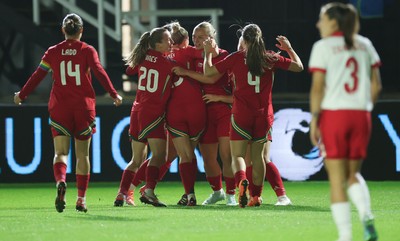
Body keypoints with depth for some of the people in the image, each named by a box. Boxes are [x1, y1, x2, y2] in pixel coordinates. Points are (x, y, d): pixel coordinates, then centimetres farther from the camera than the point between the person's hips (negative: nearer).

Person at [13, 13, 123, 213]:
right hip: (84, 107, 0)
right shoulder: (88, 51, 0)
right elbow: (100, 73, -8)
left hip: (59, 107, 0)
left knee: (60, 152, -1)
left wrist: (21, 95, 16)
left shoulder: (53, 52, 3)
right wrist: (114, 95, 1)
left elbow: (38, 76, 4)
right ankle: (81, 198, 8)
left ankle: (61, 181, -32)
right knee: (82, 154, 10)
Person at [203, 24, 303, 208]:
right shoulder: (271, 59, 2)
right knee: (257, 155, 16)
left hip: (241, 115, -2)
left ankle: (241, 180, -32)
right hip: (263, 115, 3)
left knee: (238, 155, -1)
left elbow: (208, 72, -1)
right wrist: (289, 49, 23)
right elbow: (298, 66, 9)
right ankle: (256, 195, 17)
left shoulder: (236, 58, -4)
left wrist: (208, 53, 15)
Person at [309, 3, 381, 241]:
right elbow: (376, 85, 9)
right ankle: (366, 216, -10)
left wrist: (314, 120, -5)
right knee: (353, 173, 17)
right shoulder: (365, 44, 11)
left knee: (337, 179, 2)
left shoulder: (323, 47, -3)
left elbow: (317, 87, -9)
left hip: (333, 114, -4)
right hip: (361, 116, 4)